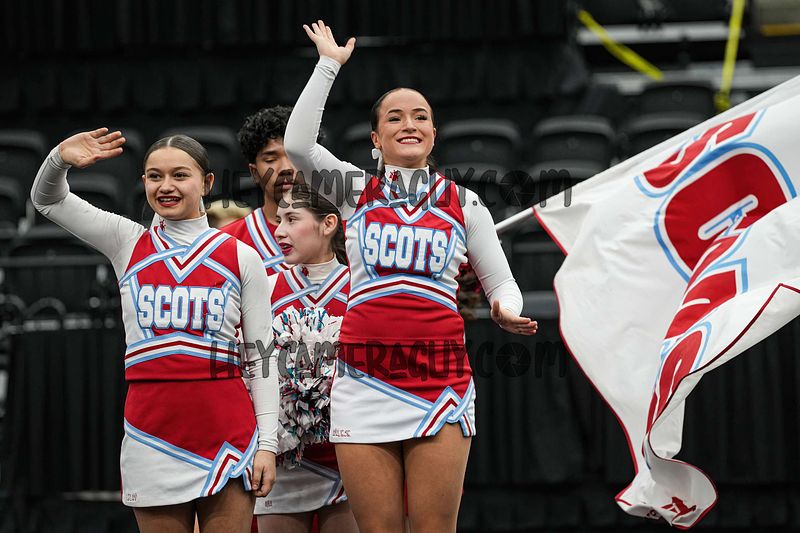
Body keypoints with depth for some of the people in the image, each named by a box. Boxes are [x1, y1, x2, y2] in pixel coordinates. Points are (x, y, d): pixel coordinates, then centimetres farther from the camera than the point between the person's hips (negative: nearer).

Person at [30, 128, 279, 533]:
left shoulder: (241, 258, 4)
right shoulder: (129, 245, 9)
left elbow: (260, 358, 4)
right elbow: (47, 200, 10)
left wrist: (267, 443, -2)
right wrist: (61, 158, -13)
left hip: (228, 434, -1)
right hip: (152, 433, 1)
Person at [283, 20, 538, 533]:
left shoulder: (464, 203, 12)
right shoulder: (355, 191, 11)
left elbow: (503, 284, 15)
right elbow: (297, 145, -6)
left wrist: (506, 312, -9)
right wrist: (329, 65, 1)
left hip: (441, 379, 0)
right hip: (365, 376, 0)